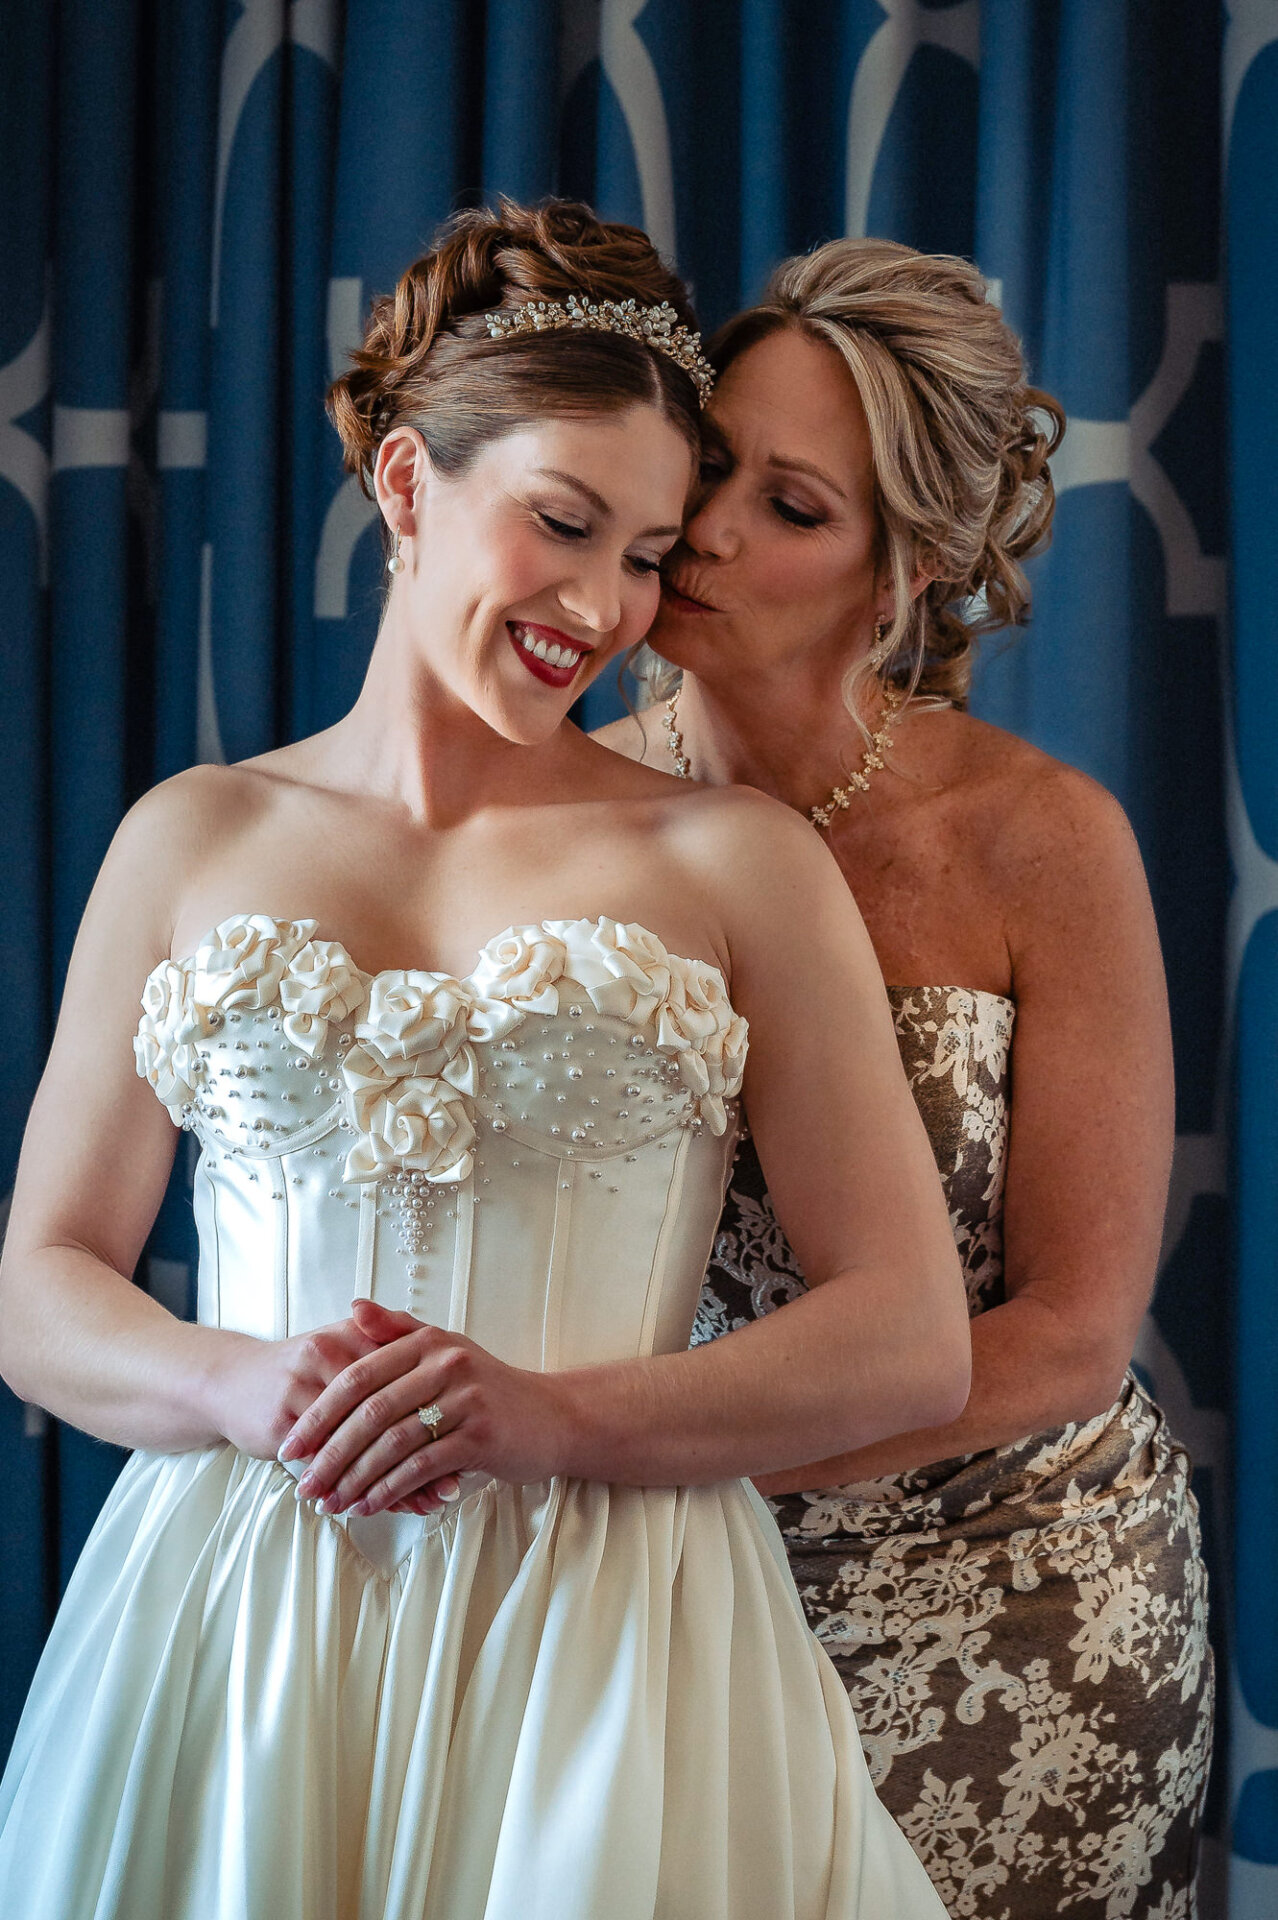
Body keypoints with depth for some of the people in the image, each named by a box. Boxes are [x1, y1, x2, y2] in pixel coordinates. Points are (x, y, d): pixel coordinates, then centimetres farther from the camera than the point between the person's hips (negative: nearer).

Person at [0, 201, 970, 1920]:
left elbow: (912, 1341, -1)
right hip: (227, 1638, 2)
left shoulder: (736, 859, 3)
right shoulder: (194, 841, 9)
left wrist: (561, 1414, -15)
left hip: (605, 1640, -1)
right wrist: (239, 1386, -12)